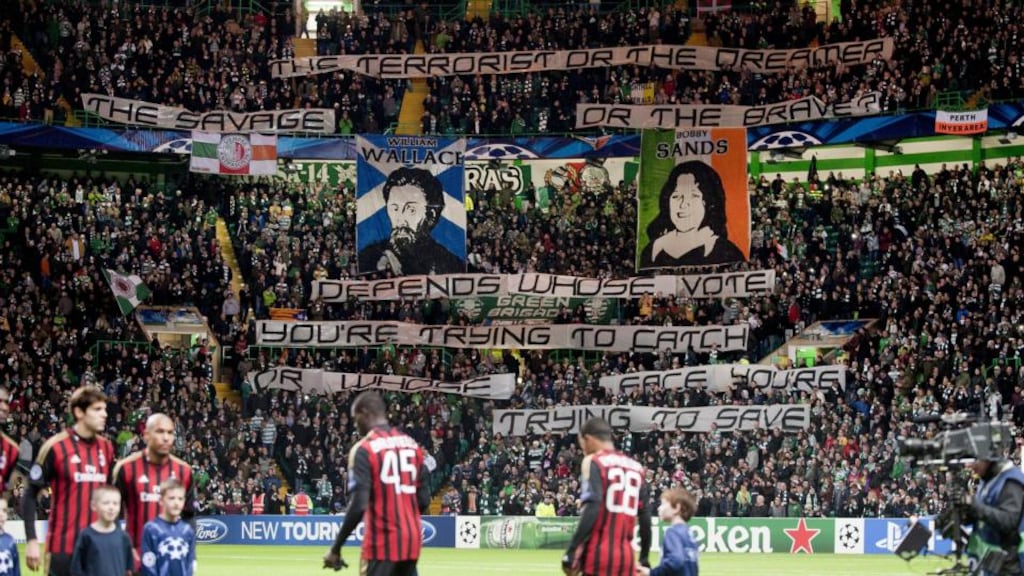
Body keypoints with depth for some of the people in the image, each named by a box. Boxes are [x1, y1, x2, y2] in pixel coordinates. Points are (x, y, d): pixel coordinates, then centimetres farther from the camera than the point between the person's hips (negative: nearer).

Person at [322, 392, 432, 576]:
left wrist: (336, 549, -11)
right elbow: (424, 499, 10)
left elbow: (358, 506, -16)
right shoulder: (412, 445, 9)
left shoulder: (364, 449, -10)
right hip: (411, 539, 6)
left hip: (382, 542, -6)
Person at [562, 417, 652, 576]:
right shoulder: (635, 467, 16)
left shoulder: (593, 462, -2)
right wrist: (644, 558, 24)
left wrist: (572, 550, -15)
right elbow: (645, 515, 16)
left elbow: (592, 508, -14)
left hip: (599, 556, -6)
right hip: (627, 556, 6)